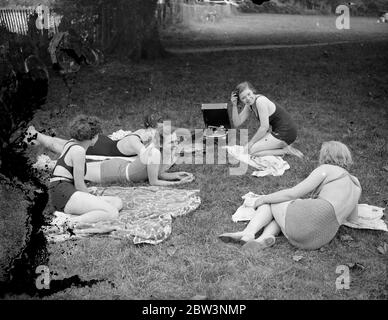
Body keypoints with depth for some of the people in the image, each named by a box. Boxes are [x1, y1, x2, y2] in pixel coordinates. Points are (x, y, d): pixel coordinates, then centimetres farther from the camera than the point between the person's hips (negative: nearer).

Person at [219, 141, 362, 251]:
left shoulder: (326, 169, 8)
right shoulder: (356, 183, 27)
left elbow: (292, 193, 1)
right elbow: (353, 216, 37)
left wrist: (264, 198, 13)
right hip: (317, 239, 6)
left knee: (268, 203, 22)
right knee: (278, 212, 28)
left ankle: (247, 234, -4)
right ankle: (264, 238, -6)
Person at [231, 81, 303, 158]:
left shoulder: (260, 101, -21)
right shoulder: (250, 104, 6)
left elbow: (264, 127, -21)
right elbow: (237, 123, 4)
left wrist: (251, 142, -11)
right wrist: (234, 105, -8)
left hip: (285, 133, -10)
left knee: (248, 151, -10)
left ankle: (285, 151, -6)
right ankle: (283, 146, 9)